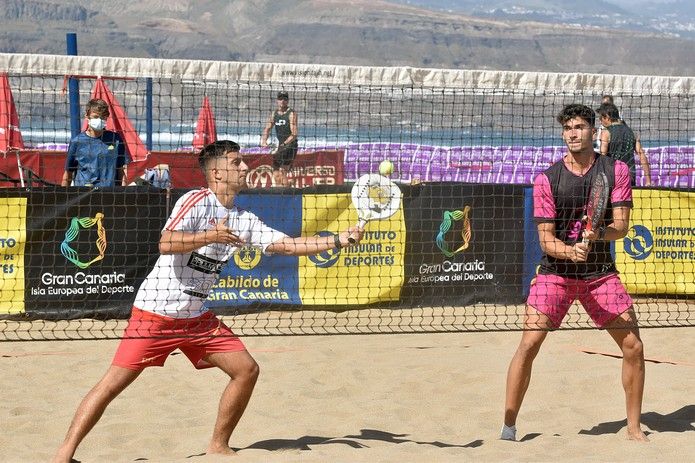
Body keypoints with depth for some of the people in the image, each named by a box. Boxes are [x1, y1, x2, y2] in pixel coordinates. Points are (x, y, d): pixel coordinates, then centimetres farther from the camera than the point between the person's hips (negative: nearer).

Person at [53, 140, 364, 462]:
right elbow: (166, 243, -25)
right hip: (156, 311, -7)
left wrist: (338, 240, 2)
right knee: (115, 381, -11)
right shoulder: (196, 201, -12)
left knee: (246, 369, 0)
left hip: (197, 317, 7)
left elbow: (289, 245, 8)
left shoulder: (244, 220, 9)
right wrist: (212, 236, -33)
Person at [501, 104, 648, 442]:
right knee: (529, 343, -14)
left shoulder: (617, 171, -2)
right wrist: (571, 252, -30)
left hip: (601, 272, 2)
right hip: (555, 272, -2)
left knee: (633, 346, -2)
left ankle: (634, 427, 16)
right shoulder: (547, 179, -7)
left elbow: (621, 227, -6)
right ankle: (508, 426, -3)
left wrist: (598, 234, -28)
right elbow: (546, 239, -9)